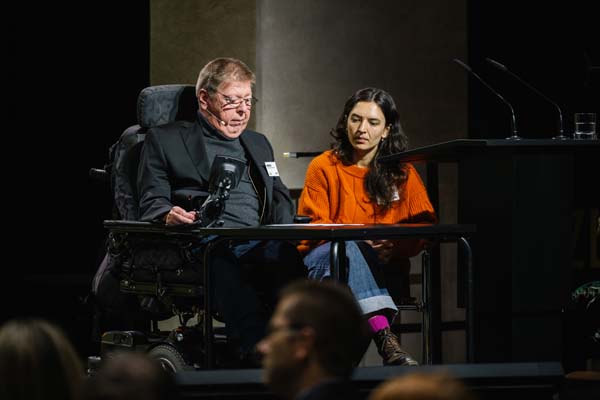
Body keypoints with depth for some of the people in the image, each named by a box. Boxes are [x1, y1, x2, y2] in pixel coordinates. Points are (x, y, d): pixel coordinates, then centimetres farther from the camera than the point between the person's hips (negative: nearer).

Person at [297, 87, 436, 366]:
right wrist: (362, 238, -15)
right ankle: (385, 339, -54)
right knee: (346, 246, -36)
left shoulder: (403, 173, 11)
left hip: (382, 267, 1)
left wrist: (396, 246, -16)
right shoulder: (324, 167, 6)